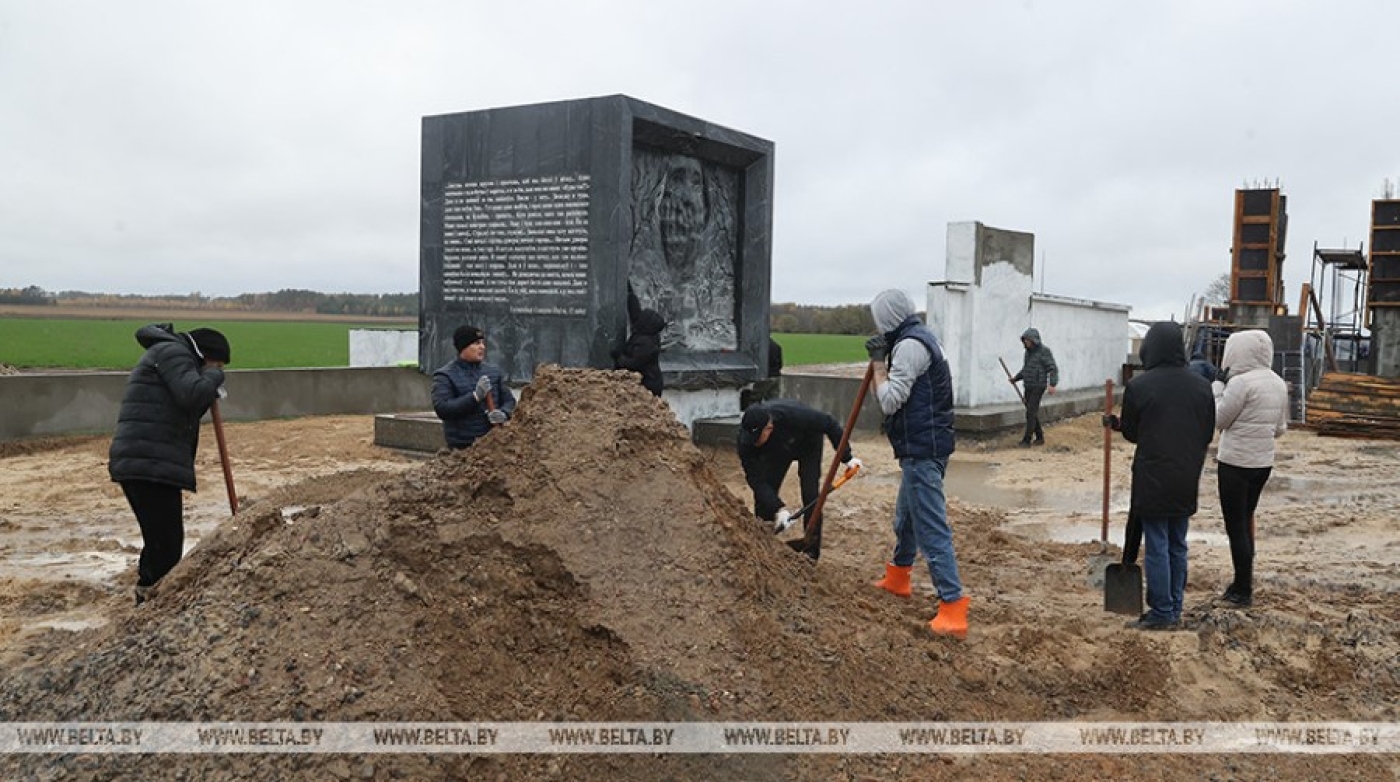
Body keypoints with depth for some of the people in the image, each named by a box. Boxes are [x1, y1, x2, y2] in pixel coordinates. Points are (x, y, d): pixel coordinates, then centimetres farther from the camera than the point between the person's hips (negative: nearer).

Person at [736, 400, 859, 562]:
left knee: (811, 496, -13)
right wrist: (778, 508, -42)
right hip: (776, 450, 3)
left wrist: (847, 457, -22)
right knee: (763, 495, -8)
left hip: (808, 444, -3)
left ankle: (811, 553, -3)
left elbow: (829, 424, -28)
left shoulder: (793, 415, -44)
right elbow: (755, 479, -32)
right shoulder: (746, 441, -35)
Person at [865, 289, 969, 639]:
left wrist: (878, 362, -9)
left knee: (931, 528, -12)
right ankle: (897, 576, 44)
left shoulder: (909, 345, -17)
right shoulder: (919, 337, 15)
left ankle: (953, 607, -13)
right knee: (906, 515, 26)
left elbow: (890, 400, -19)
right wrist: (883, 359, 10)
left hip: (921, 451, -11)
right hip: (925, 447, 11)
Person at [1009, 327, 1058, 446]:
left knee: (1031, 413, -13)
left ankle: (1026, 440, -11)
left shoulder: (1044, 351, -14)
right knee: (1032, 413, 10)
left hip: (1038, 387, -8)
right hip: (1028, 387, 8)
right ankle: (1040, 438, 22)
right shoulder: (1028, 352, 11)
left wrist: (1052, 385, -33)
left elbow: (1053, 369, -19)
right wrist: (1015, 378, 5)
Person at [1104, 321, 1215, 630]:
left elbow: (1131, 432, -2)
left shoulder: (1138, 386, -14)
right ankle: (1175, 609, 22)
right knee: (1177, 546, 15)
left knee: (1157, 547, 2)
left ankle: (1162, 613, 6)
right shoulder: (1201, 385, 2)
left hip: (1153, 480, -5)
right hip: (1187, 480, 5)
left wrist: (1115, 423, 19)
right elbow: (1209, 433, 9)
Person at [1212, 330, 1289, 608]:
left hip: (1235, 463, -8)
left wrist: (1217, 386, -5)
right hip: (1263, 462, 8)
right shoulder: (1278, 383, 5)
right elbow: (1280, 428, 11)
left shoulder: (1241, 382, -19)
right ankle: (1244, 581, 30)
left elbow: (1218, 420, -11)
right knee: (1246, 520, 21)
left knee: (1235, 526, 2)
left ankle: (1243, 592, 8)